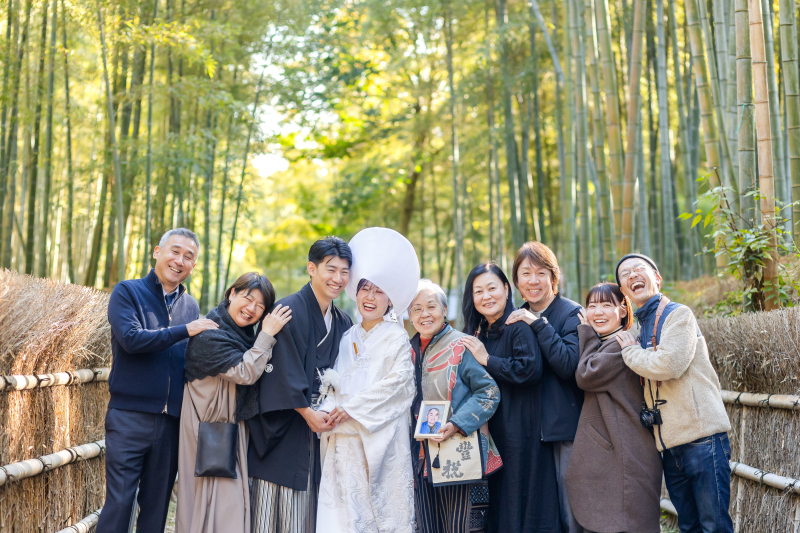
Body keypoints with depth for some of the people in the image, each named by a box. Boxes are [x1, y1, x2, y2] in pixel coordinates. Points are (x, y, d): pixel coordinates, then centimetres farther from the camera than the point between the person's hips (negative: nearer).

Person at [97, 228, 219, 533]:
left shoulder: (190, 306, 13)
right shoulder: (127, 292, -1)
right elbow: (131, 338, -16)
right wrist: (185, 330, -13)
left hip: (172, 421, 5)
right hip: (130, 416, -5)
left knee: (157, 505, 11)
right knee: (119, 501, -6)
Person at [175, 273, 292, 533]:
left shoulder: (243, 332, 10)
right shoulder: (210, 334, -17)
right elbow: (245, 373, -24)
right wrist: (267, 334, -24)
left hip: (233, 425, 9)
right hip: (212, 430, -9)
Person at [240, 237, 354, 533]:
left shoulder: (343, 324, 14)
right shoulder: (290, 311, -8)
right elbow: (284, 370, -13)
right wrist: (308, 413, -12)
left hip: (318, 430, 6)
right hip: (282, 429, -6)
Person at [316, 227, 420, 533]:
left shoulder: (396, 337, 2)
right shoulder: (348, 338, 17)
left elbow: (398, 379, -10)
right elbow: (335, 383, 15)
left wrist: (352, 408, -12)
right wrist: (331, 409, -6)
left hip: (381, 438, -4)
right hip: (345, 438, 4)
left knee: (383, 502, -6)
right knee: (345, 505, -2)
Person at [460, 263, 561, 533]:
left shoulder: (519, 327, -10)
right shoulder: (478, 333, 13)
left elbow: (530, 369, -22)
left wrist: (487, 360, -15)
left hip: (519, 430, -7)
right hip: (490, 431, 7)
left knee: (521, 496, -2)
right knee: (496, 498, 11)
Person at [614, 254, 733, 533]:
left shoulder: (678, 314, -4)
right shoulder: (643, 328, 18)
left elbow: (669, 364, -19)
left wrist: (630, 351, -5)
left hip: (701, 438, -8)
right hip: (670, 447, 8)